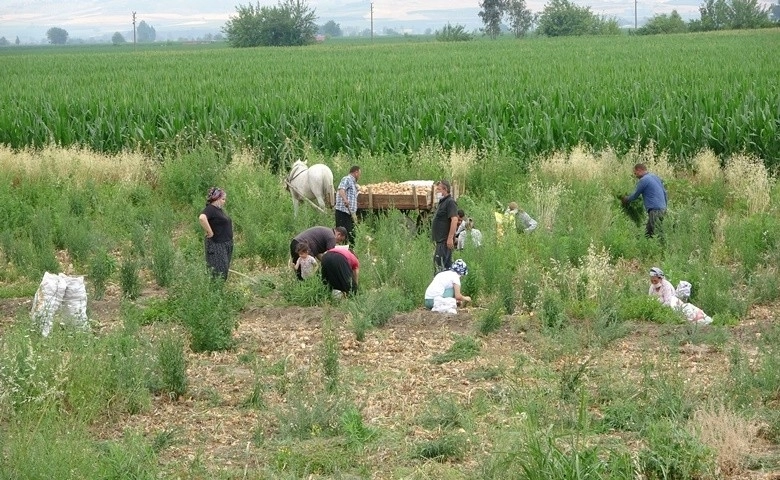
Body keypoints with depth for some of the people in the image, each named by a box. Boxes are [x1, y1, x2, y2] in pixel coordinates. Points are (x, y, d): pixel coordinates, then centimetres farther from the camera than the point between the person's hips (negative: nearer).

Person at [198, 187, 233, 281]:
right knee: (219, 272, -10)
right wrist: (210, 232, -26)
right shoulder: (210, 209, -15)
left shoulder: (219, 209, 14)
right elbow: (202, 218, -35)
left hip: (226, 244, 10)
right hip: (217, 245, -10)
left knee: (225, 270, 12)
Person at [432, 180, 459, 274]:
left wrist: (450, 238, -26)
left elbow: (454, 220, -22)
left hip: (445, 241, -11)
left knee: (439, 263, -14)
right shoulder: (442, 202, 20)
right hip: (441, 240, 11)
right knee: (447, 264, 12)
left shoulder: (450, 202, -12)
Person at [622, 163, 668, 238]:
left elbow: (635, 195, 1)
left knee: (656, 234, -8)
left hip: (655, 210, -9)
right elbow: (664, 192, 20)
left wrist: (625, 200, 19)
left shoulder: (643, 180, -9)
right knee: (648, 234, 12)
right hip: (662, 208, 9)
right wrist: (665, 206, 26)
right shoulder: (656, 177, 17)